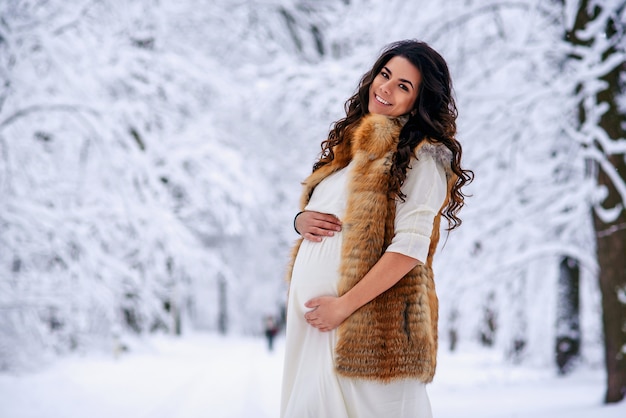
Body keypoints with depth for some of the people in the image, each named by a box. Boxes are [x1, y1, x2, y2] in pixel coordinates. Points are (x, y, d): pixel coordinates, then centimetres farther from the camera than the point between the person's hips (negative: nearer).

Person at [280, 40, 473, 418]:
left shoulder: (419, 156, -5)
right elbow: (313, 208, 24)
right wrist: (302, 221, -1)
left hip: (369, 322, -7)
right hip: (311, 314, 7)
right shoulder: (348, 142, 18)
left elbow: (411, 246, -15)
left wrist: (344, 305, -18)